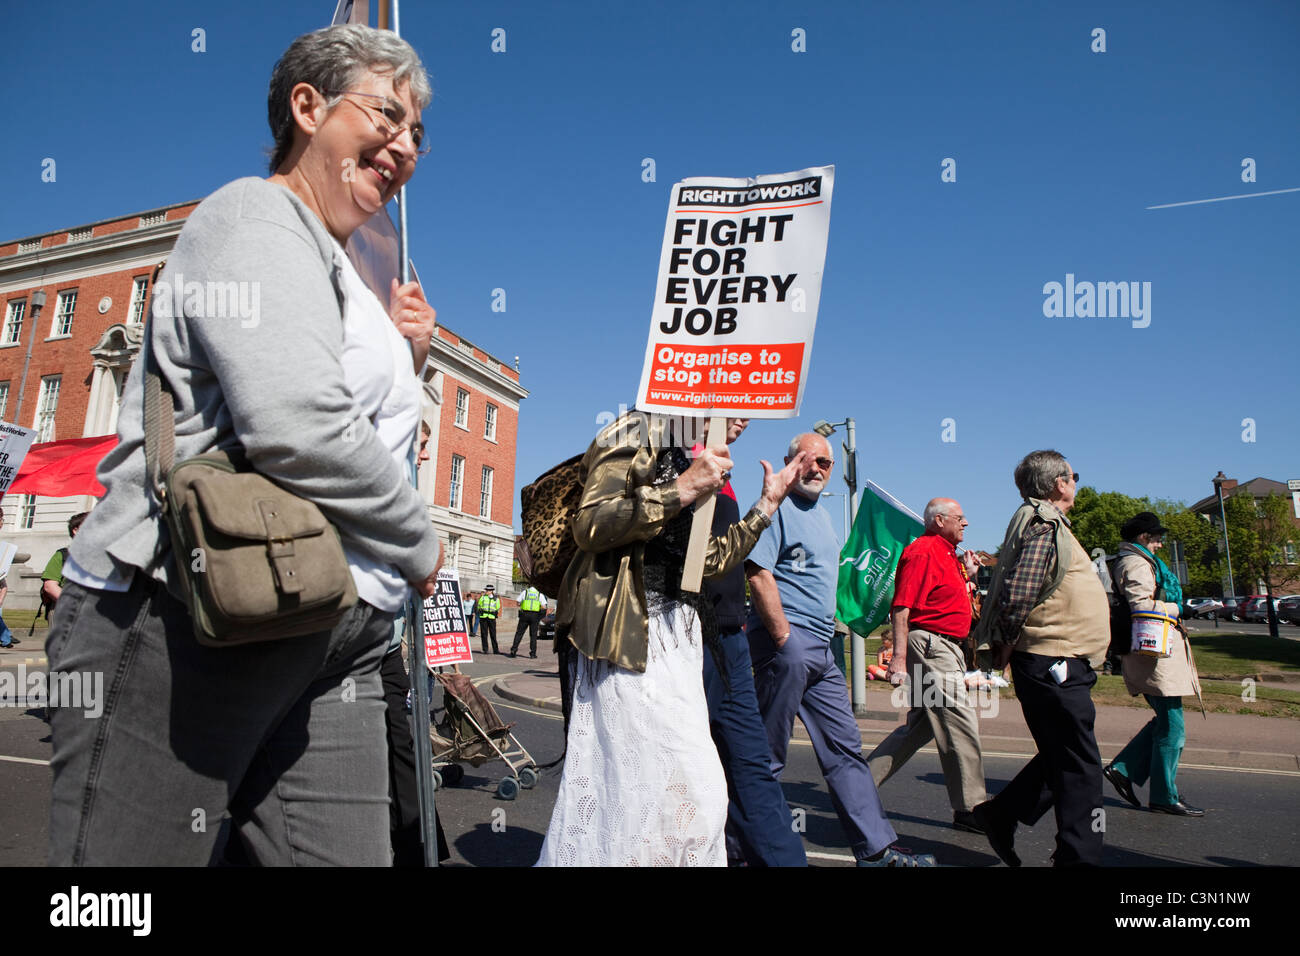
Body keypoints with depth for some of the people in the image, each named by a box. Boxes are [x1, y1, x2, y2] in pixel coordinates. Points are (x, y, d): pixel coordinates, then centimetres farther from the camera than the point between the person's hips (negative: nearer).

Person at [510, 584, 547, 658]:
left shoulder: (524, 592, 6)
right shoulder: (540, 594, 7)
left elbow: (518, 603, 6)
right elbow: (544, 607, -2)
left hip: (524, 615, 0)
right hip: (535, 616, 0)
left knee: (519, 633, 7)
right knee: (533, 635, 6)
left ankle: (514, 650, 1)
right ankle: (533, 653, 4)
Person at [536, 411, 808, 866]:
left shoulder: (687, 456, 22)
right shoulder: (636, 435, -4)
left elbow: (709, 560, 21)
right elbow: (588, 526, -17)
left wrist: (767, 503, 21)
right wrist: (680, 491, -20)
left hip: (678, 637, 9)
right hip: (628, 636, -9)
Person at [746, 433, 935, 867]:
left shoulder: (820, 514, 20)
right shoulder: (778, 507, -8)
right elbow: (759, 573, -18)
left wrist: (828, 629, 16)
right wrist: (785, 638, -19)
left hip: (821, 650, 9)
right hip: (787, 640, -9)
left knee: (845, 748, 10)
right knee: (766, 755, 0)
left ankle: (876, 850, 18)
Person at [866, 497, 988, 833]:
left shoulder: (946, 554, 20)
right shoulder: (922, 551, -13)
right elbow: (901, 607, -20)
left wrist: (967, 575, 15)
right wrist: (899, 656, -25)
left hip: (947, 648, 11)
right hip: (930, 644, -11)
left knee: (920, 726, 13)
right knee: (960, 721, -5)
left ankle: (862, 780, 19)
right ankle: (969, 808, 6)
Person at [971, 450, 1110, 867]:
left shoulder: (1044, 523, 17)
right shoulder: (1044, 524, -15)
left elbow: (1019, 588, 20)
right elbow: (1018, 593, -26)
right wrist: (1007, 644, -14)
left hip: (1060, 665, 10)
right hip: (1055, 663, -10)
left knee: (1061, 758, 18)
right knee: (1080, 768, -1)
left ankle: (1000, 814, 24)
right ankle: (1079, 856, 8)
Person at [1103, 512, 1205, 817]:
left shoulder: (1127, 560, 19)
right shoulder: (1137, 563, -13)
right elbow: (1142, 606, -24)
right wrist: (1173, 608, -9)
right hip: (1156, 651, -11)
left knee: (1166, 720, 15)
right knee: (1171, 726, -2)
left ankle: (1123, 769, 14)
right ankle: (1164, 796, 7)